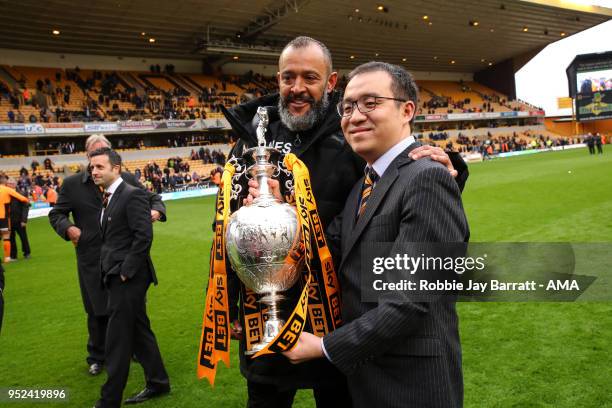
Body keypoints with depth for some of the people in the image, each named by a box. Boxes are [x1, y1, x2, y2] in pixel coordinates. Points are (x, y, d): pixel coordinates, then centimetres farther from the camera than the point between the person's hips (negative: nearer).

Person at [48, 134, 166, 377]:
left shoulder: (127, 180, 1)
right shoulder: (72, 184, 2)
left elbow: (152, 198, 10)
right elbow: (56, 214, 9)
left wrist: (156, 210, -12)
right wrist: (68, 228, -11)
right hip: (93, 259, 0)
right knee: (97, 311, 11)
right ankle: (97, 357, 31)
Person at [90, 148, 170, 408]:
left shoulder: (133, 195, -15)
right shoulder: (108, 198, 13)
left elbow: (144, 236, -22)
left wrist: (126, 271, -18)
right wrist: (108, 270, 10)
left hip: (128, 278, -9)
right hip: (116, 277, 9)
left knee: (117, 340, -1)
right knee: (139, 332, 17)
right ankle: (158, 383, 30)